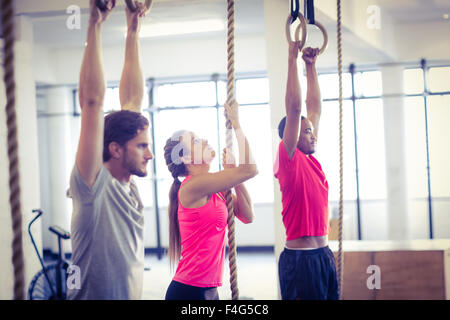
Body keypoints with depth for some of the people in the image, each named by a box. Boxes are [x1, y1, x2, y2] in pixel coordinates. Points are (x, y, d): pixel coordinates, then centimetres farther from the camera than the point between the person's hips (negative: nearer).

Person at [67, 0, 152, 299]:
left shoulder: (128, 184, 3)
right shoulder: (94, 184, -15)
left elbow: (132, 101, 8)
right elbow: (92, 101, -23)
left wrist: (133, 33, 9)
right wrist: (95, 25, -23)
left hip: (131, 294, 8)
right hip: (94, 294, -8)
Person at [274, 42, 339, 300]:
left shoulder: (312, 160, 12)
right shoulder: (289, 159, -8)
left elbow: (315, 107, 17)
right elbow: (294, 107, -14)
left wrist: (311, 66, 18)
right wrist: (293, 58, -12)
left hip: (324, 255, 8)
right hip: (300, 258, -8)